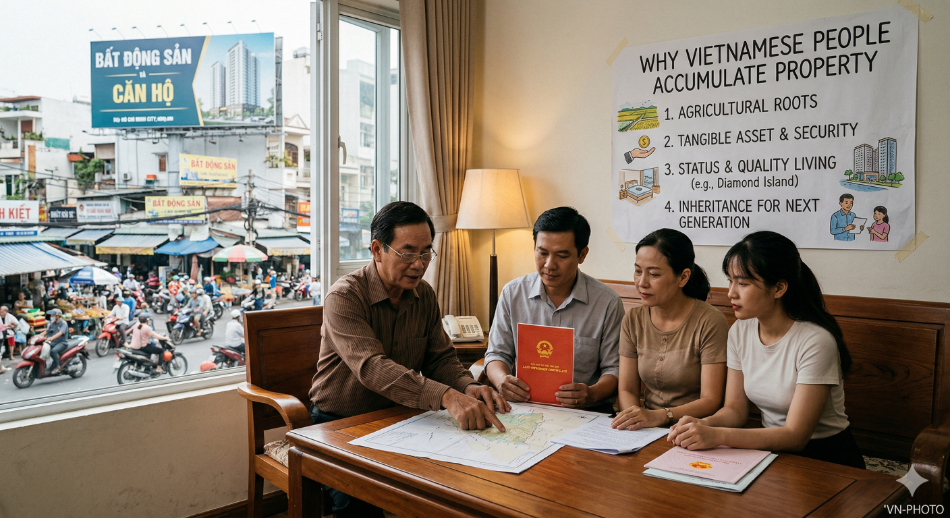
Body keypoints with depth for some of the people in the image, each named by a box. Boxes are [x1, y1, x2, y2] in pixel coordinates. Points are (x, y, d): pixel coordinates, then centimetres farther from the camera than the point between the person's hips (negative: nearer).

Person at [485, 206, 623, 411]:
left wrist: (592, 393, -19)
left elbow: (614, 368, 2)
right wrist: (502, 381, -12)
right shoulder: (512, 293, 5)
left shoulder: (608, 302, -1)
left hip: (586, 412, 0)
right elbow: (497, 354, 11)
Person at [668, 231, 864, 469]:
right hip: (772, 448, 5)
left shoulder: (815, 342, -21)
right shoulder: (739, 332, -1)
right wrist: (703, 424, -19)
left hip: (827, 457, -5)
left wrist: (717, 436, -32)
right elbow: (735, 408, 3)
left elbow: (795, 436, -22)